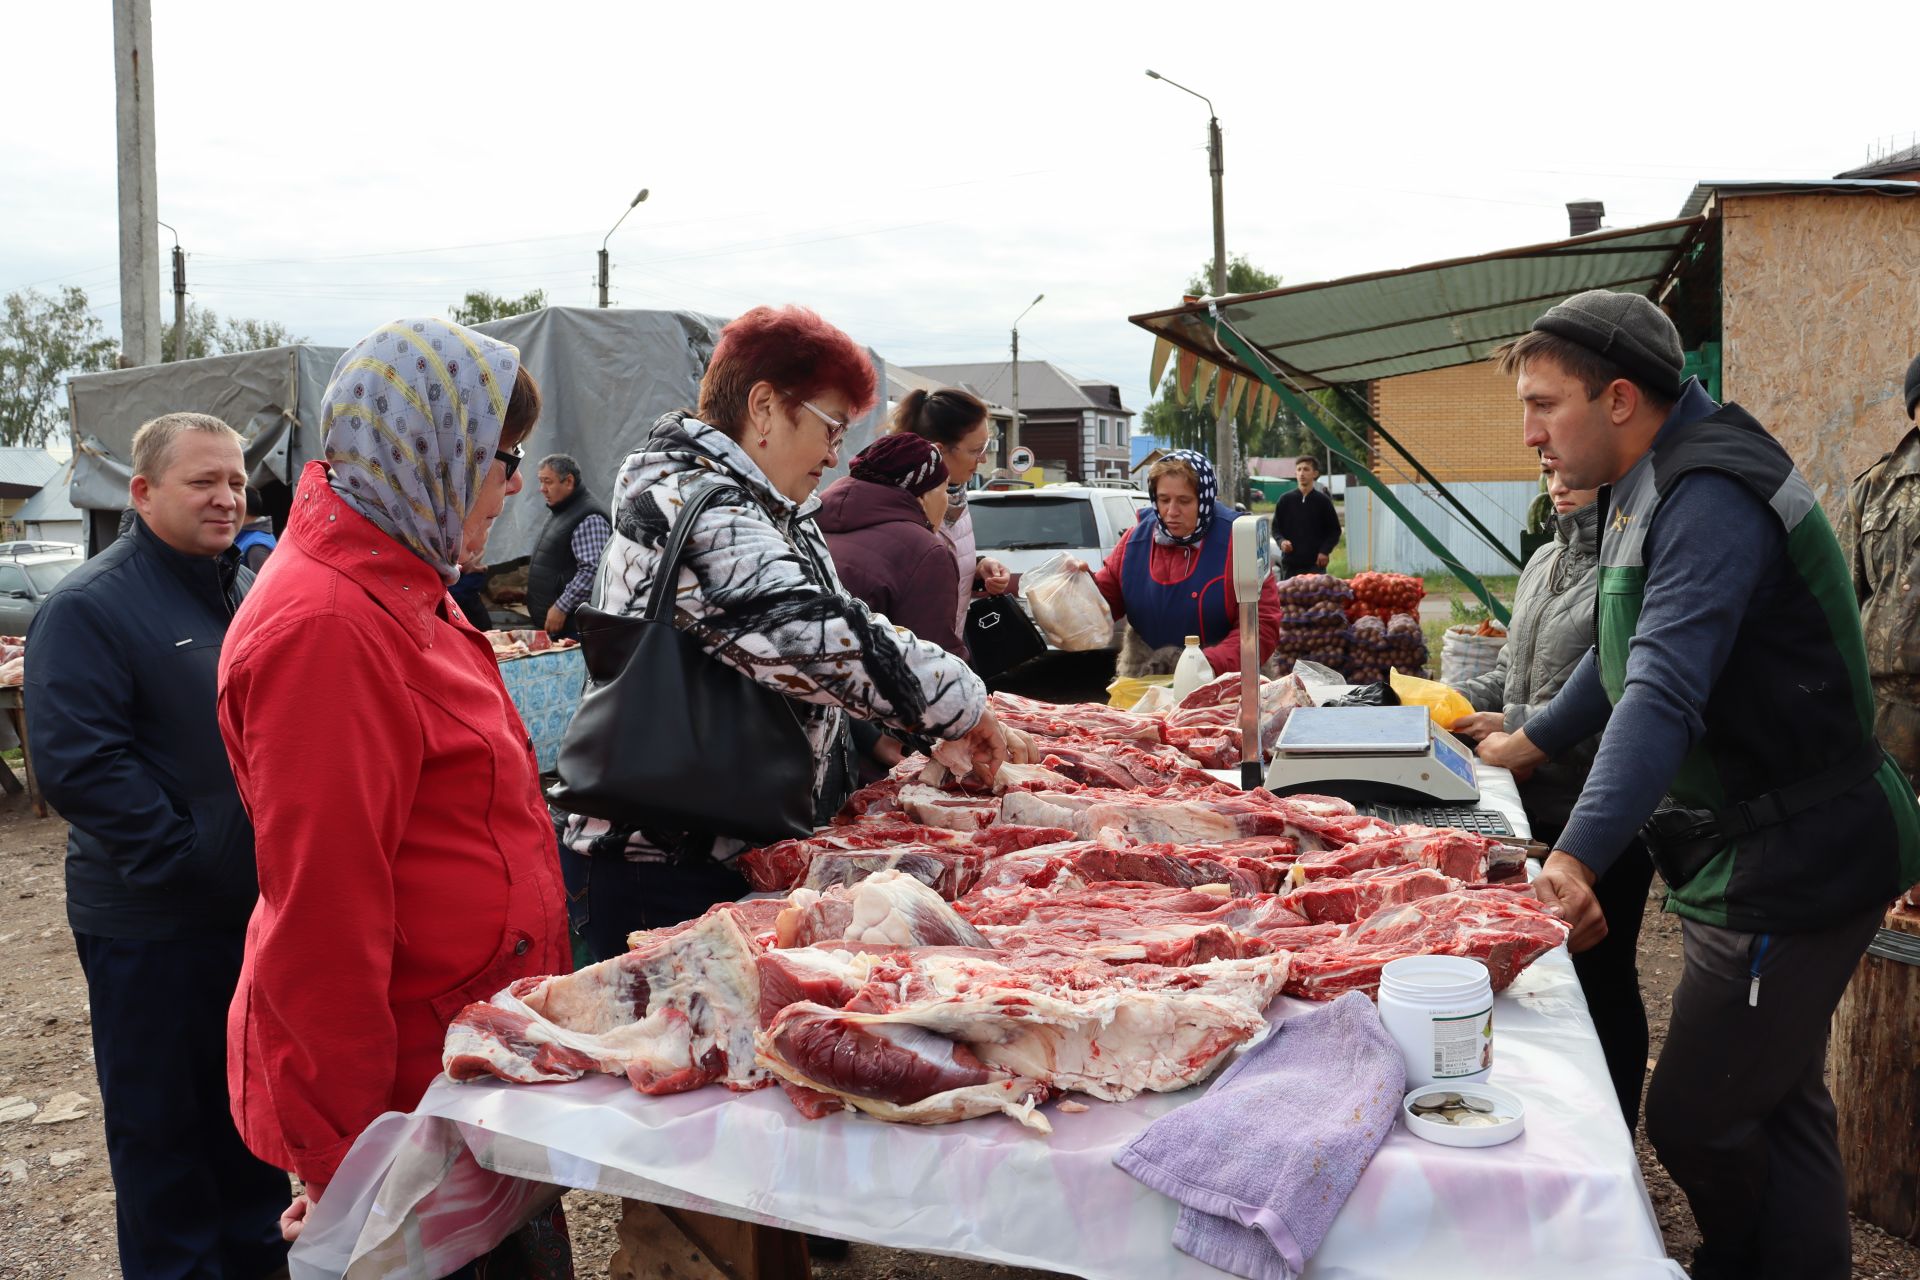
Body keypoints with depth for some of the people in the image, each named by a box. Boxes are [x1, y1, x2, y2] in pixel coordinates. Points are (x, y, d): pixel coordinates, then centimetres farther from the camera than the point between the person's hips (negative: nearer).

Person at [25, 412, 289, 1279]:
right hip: (152, 922, -7)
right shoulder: (89, 608, -13)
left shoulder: (252, 594, 9)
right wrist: (182, 862, -18)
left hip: (260, 903, 7)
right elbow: (78, 764, -19)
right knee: (162, 1112, 8)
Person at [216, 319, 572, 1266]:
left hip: (469, 1060, 9)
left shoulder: (401, 593, 10)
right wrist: (353, 1164, -18)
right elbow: (320, 912, -23)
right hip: (401, 1083, -9)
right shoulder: (325, 628, -22)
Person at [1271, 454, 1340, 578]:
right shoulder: (1285, 500, 7)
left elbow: (1335, 530, 8)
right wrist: (1281, 541, -8)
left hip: (1315, 564, -2)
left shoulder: (1323, 501, 3)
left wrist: (1325, 551, -6)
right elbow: (1276, 527, 12)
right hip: (1290, 564, 2)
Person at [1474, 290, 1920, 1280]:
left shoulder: (1712, 495, -22)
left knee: (1693, 1120, -3)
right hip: (1749, 851, 10)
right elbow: (1623, 653, 26)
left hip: (1793, 863, -10)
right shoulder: (1648, 489, 12)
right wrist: (1533, 743, 30)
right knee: (1777, 1106, 18)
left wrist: (1579, 856, -43)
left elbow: (1663, 689, -35)